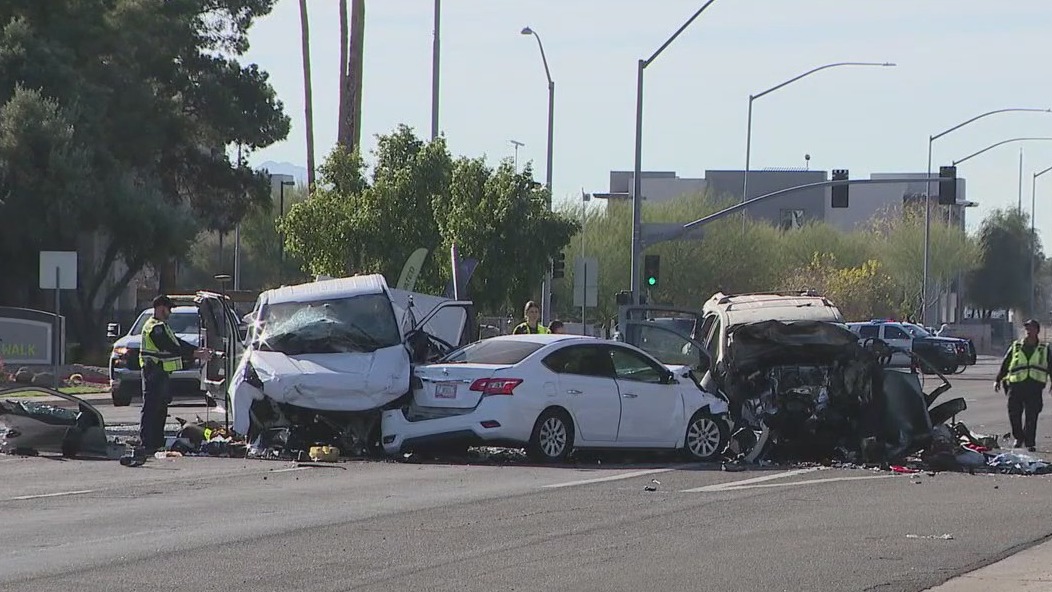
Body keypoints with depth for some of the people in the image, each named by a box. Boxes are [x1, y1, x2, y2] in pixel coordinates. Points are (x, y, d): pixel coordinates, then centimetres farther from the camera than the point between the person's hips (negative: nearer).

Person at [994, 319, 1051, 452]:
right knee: (1014, 414, 1)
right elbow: (1004, 365, 13)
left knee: (1032, 416, -6)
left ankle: (1030, 443, 0)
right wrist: (998, 380, 7)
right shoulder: (1016, 347, 12)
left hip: (1035, 387, -1)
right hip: (1016, 385, 1)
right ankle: (1019, 438, 22)